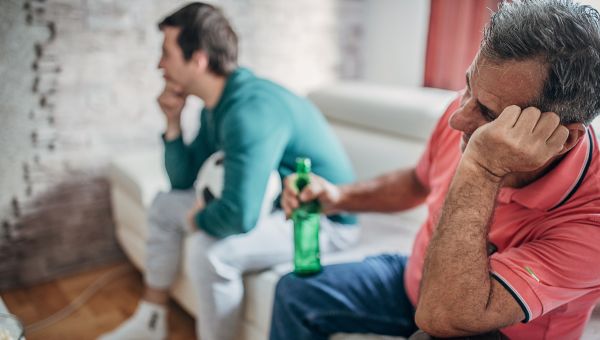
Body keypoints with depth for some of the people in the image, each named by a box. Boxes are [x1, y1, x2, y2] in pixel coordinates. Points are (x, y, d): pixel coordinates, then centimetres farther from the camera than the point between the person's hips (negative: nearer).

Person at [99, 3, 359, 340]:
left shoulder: (251, 109, -30)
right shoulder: (216, 106, 1)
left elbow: (240, 215, -37)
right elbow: (183, 180, 9)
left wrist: (196, 218, -15)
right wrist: (173, 123, -6)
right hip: (270, 202, 10)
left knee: (209, 249, -33)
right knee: (166, 204, 14)